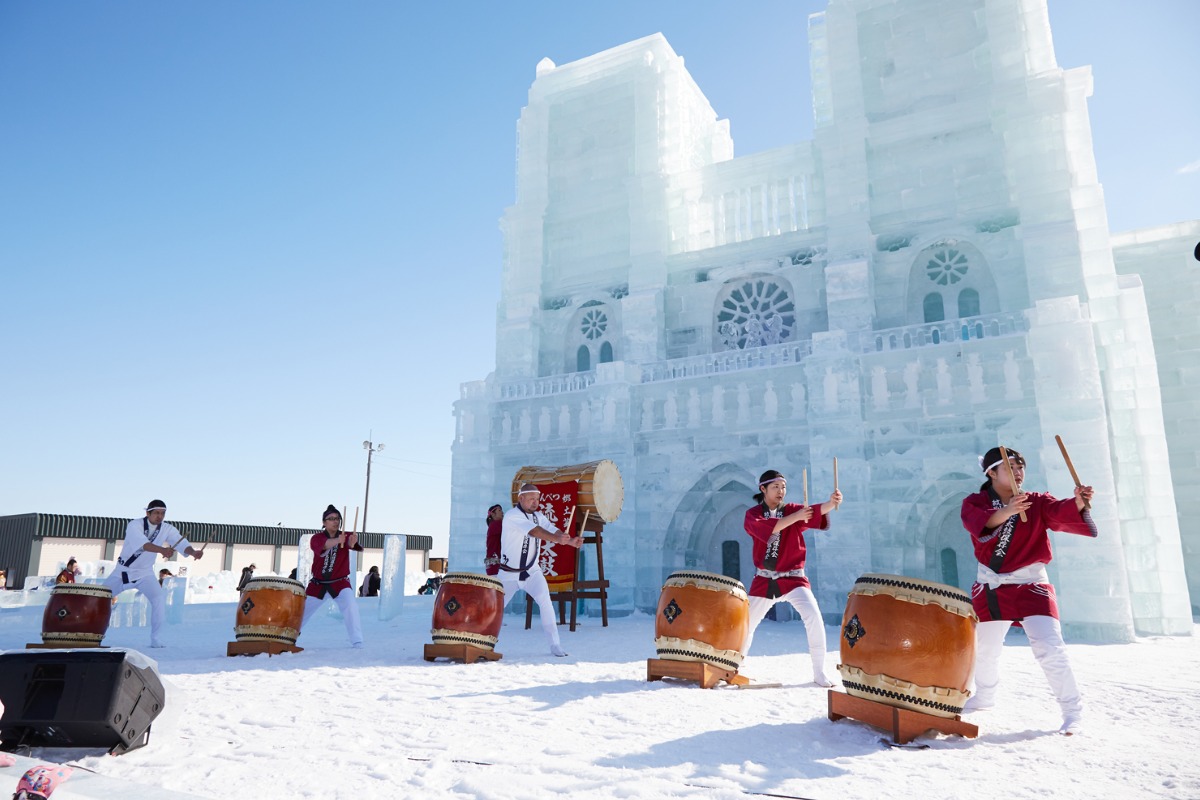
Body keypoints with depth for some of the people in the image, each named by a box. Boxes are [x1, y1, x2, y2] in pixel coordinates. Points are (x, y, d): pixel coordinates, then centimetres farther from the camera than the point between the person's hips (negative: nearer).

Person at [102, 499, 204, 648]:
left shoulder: (167, 529, -11)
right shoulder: (135, 525, -21)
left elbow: (181, 542, -26)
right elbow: (141, 543, -40)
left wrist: (193, 552, -49)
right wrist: (162, 550, -57)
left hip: (145, 573, 1)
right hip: (122, 571, -1)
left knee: (159, 598, -19)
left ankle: (156, 639, -12)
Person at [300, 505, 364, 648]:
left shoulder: (345, 536, -9)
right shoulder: (317, 538, -9)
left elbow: (351, 543, -34)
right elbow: (323, 545, -35)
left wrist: (352, 543, -60)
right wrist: (338, 540, -57)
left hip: (340, 582, -2)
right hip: (318, 584, 2)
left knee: (350, 606, -25)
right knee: (302, 611, 12)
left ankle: (357, 642, -20)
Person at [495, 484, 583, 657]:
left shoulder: (538, 516, 2)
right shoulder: (512, 516, -18)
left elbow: (553, 530, -13)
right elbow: (534, 531, -33)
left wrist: (571, 540, -33)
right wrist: (556, 539, -46)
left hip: (532, 571, 3)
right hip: (509, 573, -3)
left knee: (545, 601, -16)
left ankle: (555, 644, -10)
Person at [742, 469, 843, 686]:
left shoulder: (793, 510, -2)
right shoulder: (752, 514, -2)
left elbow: (816, 513, -23)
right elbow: (764, 528, -25)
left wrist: (831, 503, -44)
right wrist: (795, 517, -32)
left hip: (793, 578, -1)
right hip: (764, 580, 1)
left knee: (813, 617, -22)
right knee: (746, 623, 10)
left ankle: (819, 672, -7)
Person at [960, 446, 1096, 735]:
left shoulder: (1037, 502, -3)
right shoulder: (974, 503, -4)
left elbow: (1061, 513, -24)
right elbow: (980, 524, -27)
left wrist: (1078, 503, -46)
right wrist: (1008, 510, -45)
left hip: (1031, 584, -2)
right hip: (990, 587, 2)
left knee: (1050, 650, -15)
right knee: (984, 650, 16)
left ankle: (1072, 711, 3)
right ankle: (984, 696, 42)